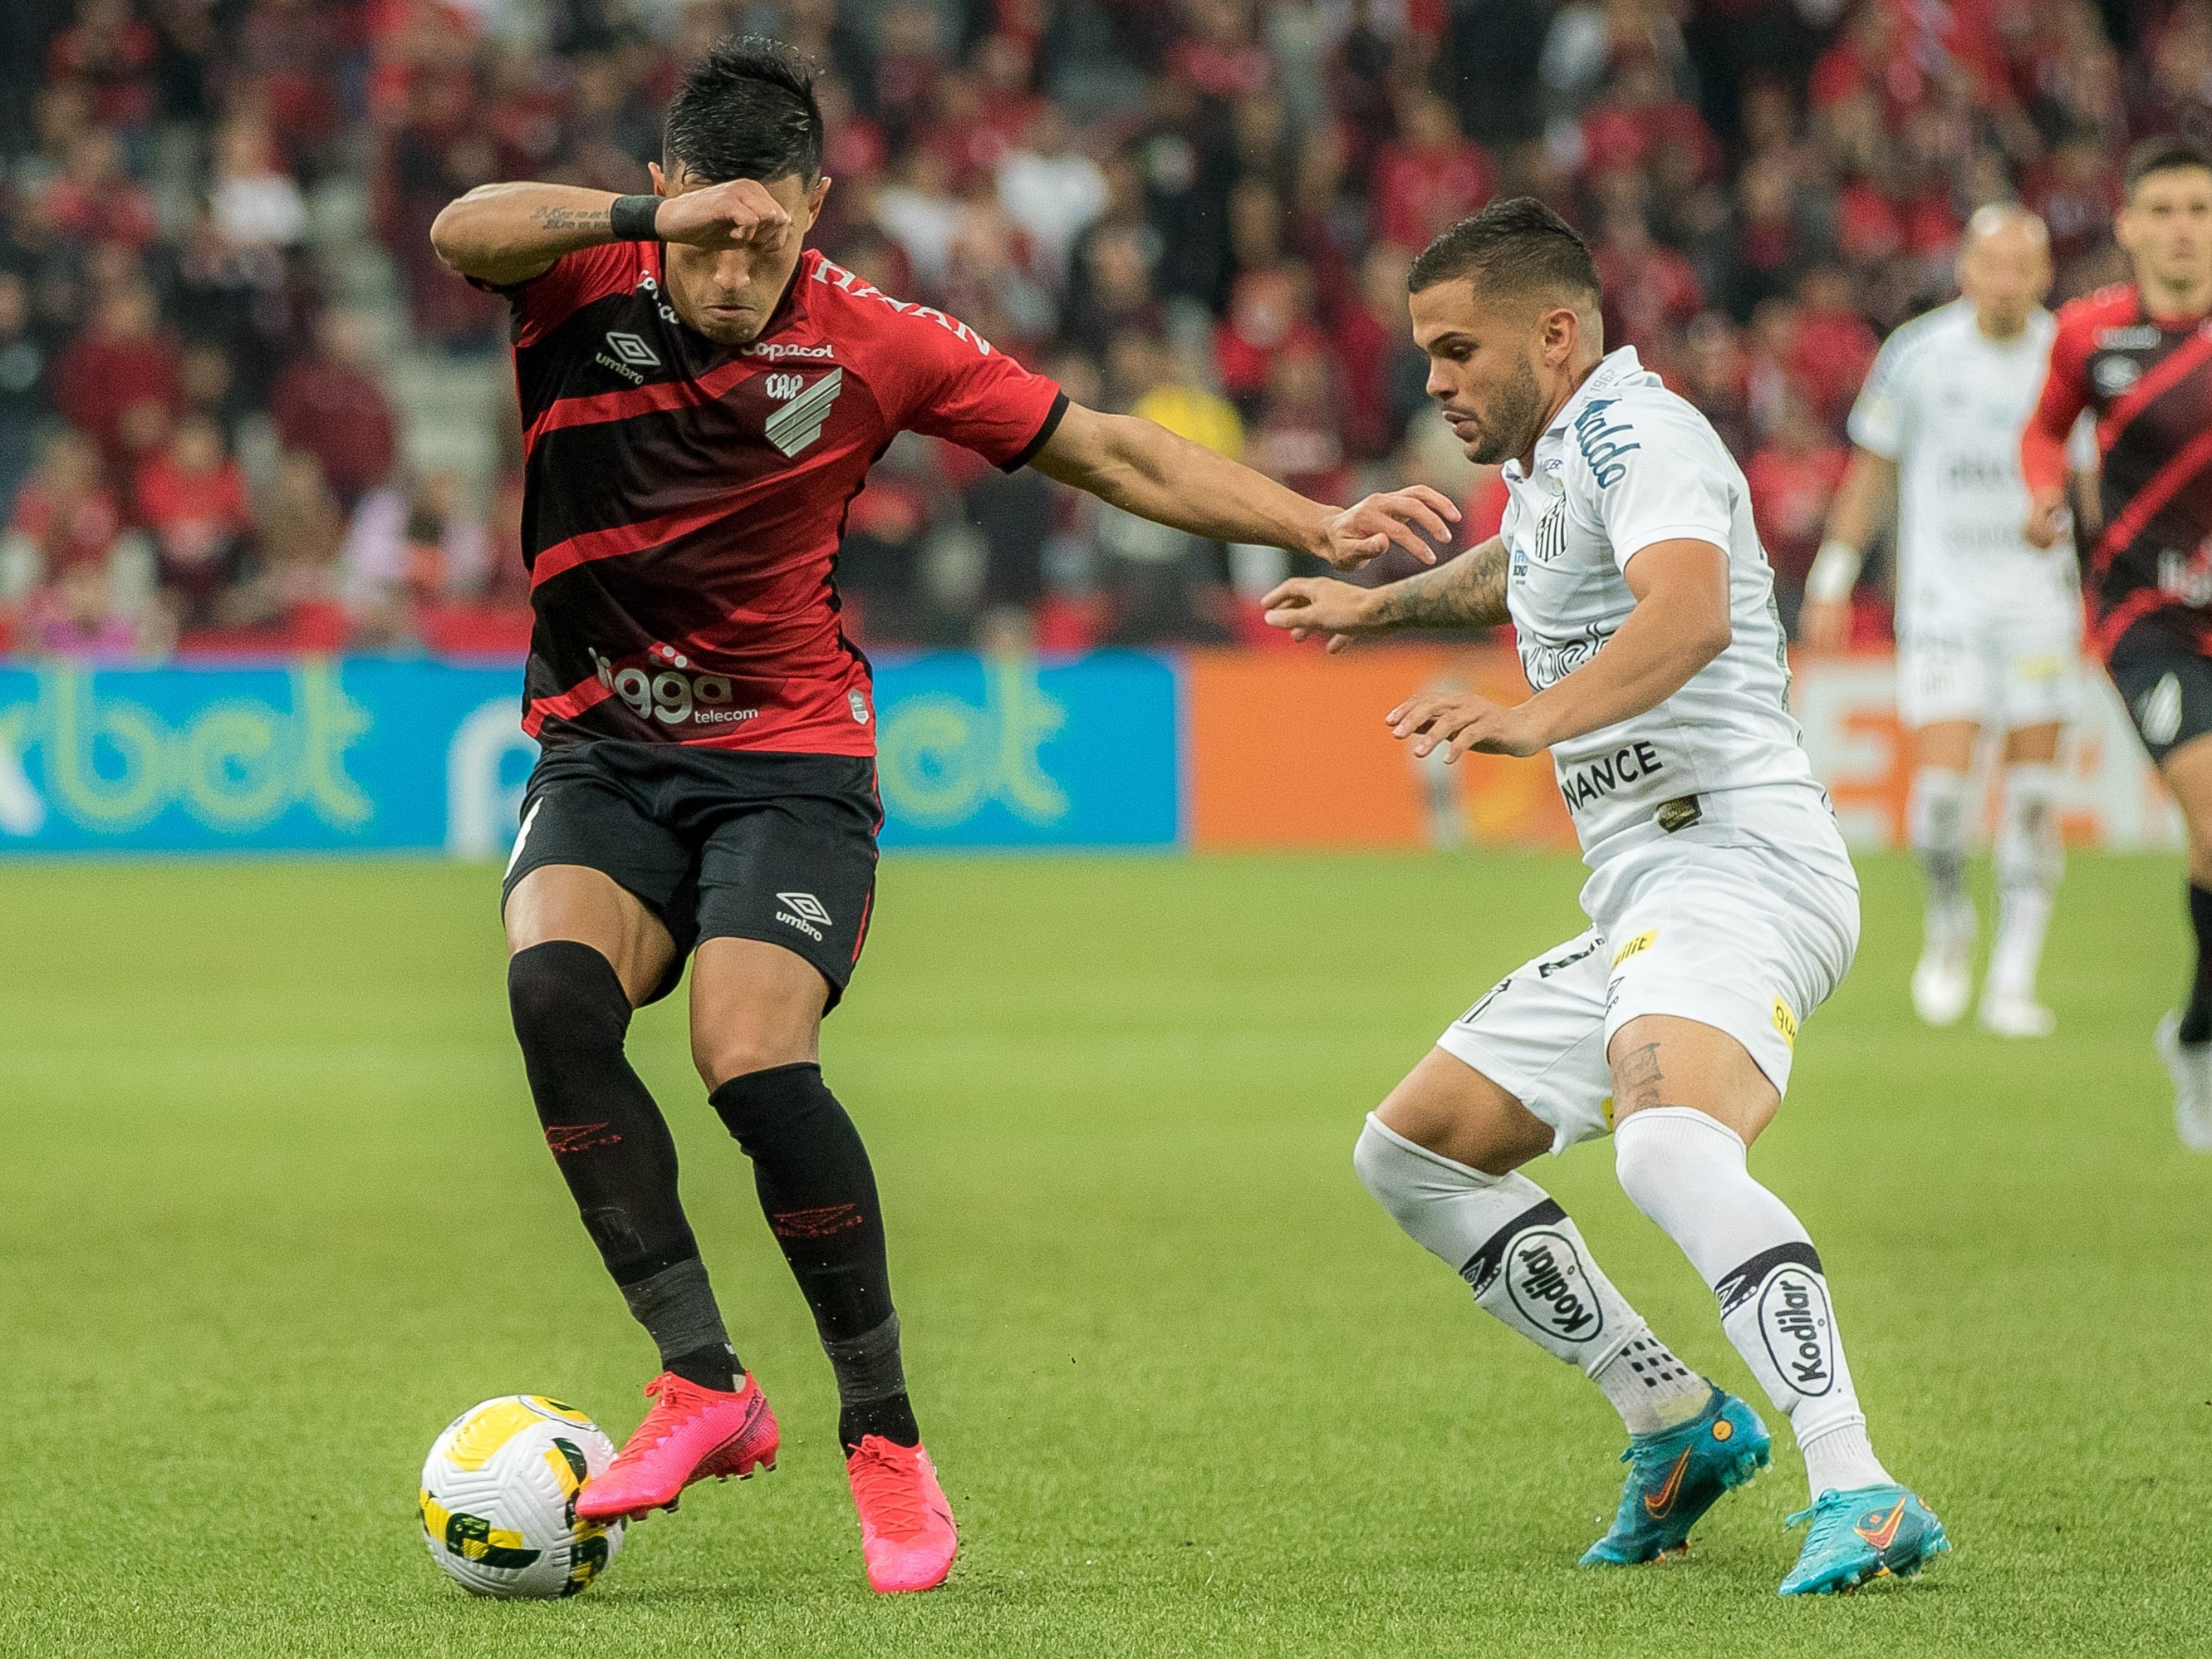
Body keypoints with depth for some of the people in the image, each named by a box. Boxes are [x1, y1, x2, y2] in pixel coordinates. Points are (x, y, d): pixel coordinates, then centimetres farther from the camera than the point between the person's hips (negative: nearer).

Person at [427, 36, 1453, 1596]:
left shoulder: (868, 343, -6)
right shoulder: (586, 281, -6)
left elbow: (1108, 452, 0)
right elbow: (463, 232, -29)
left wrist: (1318, 524, -8)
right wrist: (651, 218, -43)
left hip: (787, 758, -1)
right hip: (600, 754, 1)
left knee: (753, 1062, -24)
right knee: (555, 992, -29)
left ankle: (886, 1433, -7)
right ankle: (704, 1383, -21)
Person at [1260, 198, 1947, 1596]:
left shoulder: (1638, 432, -10)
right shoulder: (1547, 472, 22)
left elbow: (1691, 608, -31)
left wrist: (1538, 719, -45)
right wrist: (1379, 603, 60)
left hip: (1737, 865, -11)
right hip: (1643, 907, 11)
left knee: (1670, 1147, -37)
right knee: (1413, 1152, 16)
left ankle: (1861, 1495, -47)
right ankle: (1682, 1426, 17)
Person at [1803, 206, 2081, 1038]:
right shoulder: (1917, 352, -3)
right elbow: (1872, 469, 7)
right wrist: (1833, 578, 5)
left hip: (2040, 593, 1)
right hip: (1943, 600, -1)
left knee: (2032, 793, -2)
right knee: (1941, 785, -12)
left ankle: (2013, 979, 7)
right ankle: (1947, 921, 17)